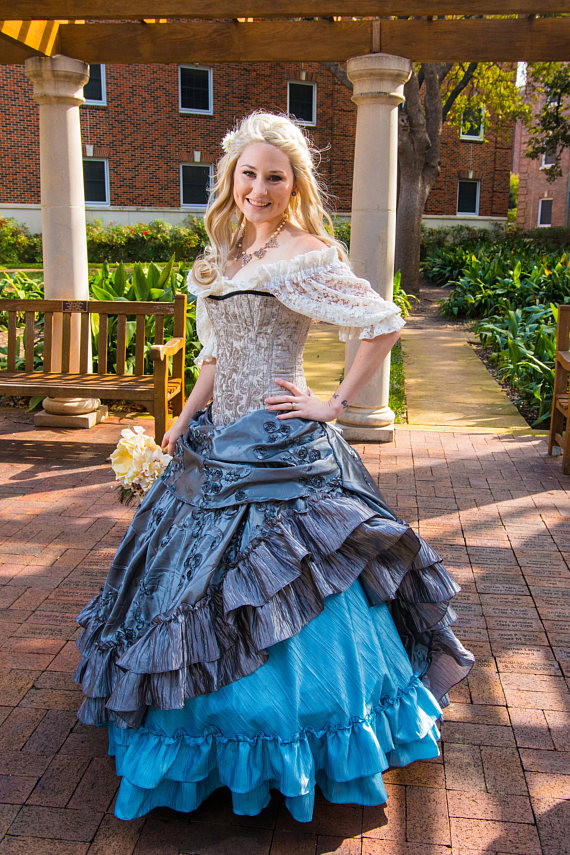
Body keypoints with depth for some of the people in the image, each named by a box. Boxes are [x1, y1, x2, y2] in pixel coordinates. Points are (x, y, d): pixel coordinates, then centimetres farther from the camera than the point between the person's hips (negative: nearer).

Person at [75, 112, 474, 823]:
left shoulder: (303, 254, -14)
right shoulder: (232, 250, 12)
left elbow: (384, 324, -17)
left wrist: (335, 404, -15)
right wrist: (187, 419, 15)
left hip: (278, 451, -9)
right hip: (221, 444, 9)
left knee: (274, 606, 0)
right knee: (209, 580, 21)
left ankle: (284, 751, 22)